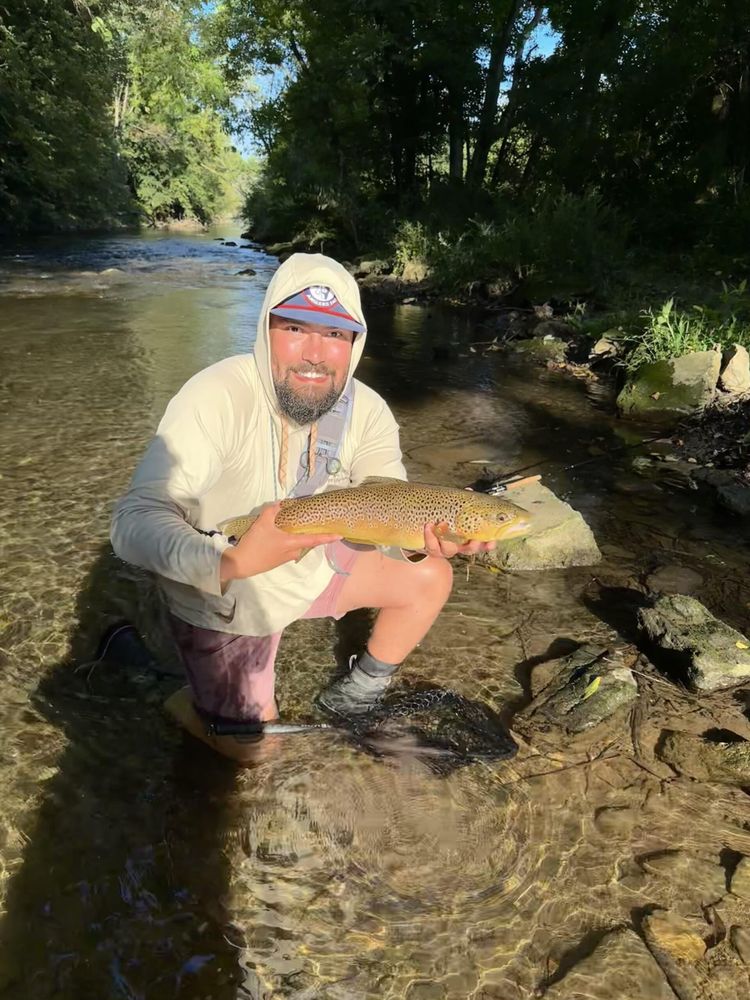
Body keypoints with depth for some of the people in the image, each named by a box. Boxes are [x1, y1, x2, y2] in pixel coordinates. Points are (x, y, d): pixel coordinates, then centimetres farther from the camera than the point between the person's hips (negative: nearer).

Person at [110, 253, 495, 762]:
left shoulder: (366, 410, -12)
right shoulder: (218, 398, -31)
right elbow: (134, 520, -34)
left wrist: (430, 535, -37)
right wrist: (230, 563, -51)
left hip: (310, 563, 6)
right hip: (223, 593, -5)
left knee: (430, 579, 1)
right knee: (255, 748, -2)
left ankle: (359, 695, 22)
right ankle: (187, 698, 28)